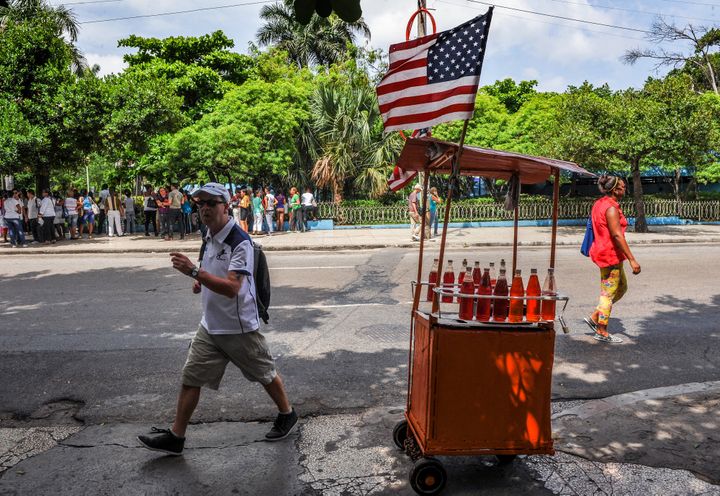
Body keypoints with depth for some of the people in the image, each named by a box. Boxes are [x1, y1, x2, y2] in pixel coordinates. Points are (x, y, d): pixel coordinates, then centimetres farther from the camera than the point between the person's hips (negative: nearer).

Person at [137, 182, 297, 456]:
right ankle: (176, 437, 20)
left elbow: (232, 287, -31)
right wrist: (202, 282, 4)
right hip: (210, 326, 8)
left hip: (240, 327, -7)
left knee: (265, 374, 11)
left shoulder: (240, 241, -21)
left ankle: (287, 415, 34)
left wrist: (194, 271, -36)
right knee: (190, 378, 7)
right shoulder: (209, 238, 6)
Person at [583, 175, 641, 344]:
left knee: (622, 287, 20)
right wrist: (632, 260, -25)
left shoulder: (599, 204, 11)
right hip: (611, 255, -10)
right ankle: (601, 332, 12)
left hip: (603, 252, 10)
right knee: (608, 293, 1)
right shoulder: (611, 208, -19)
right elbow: (617, 235, -25)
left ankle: (594, 317, 21)